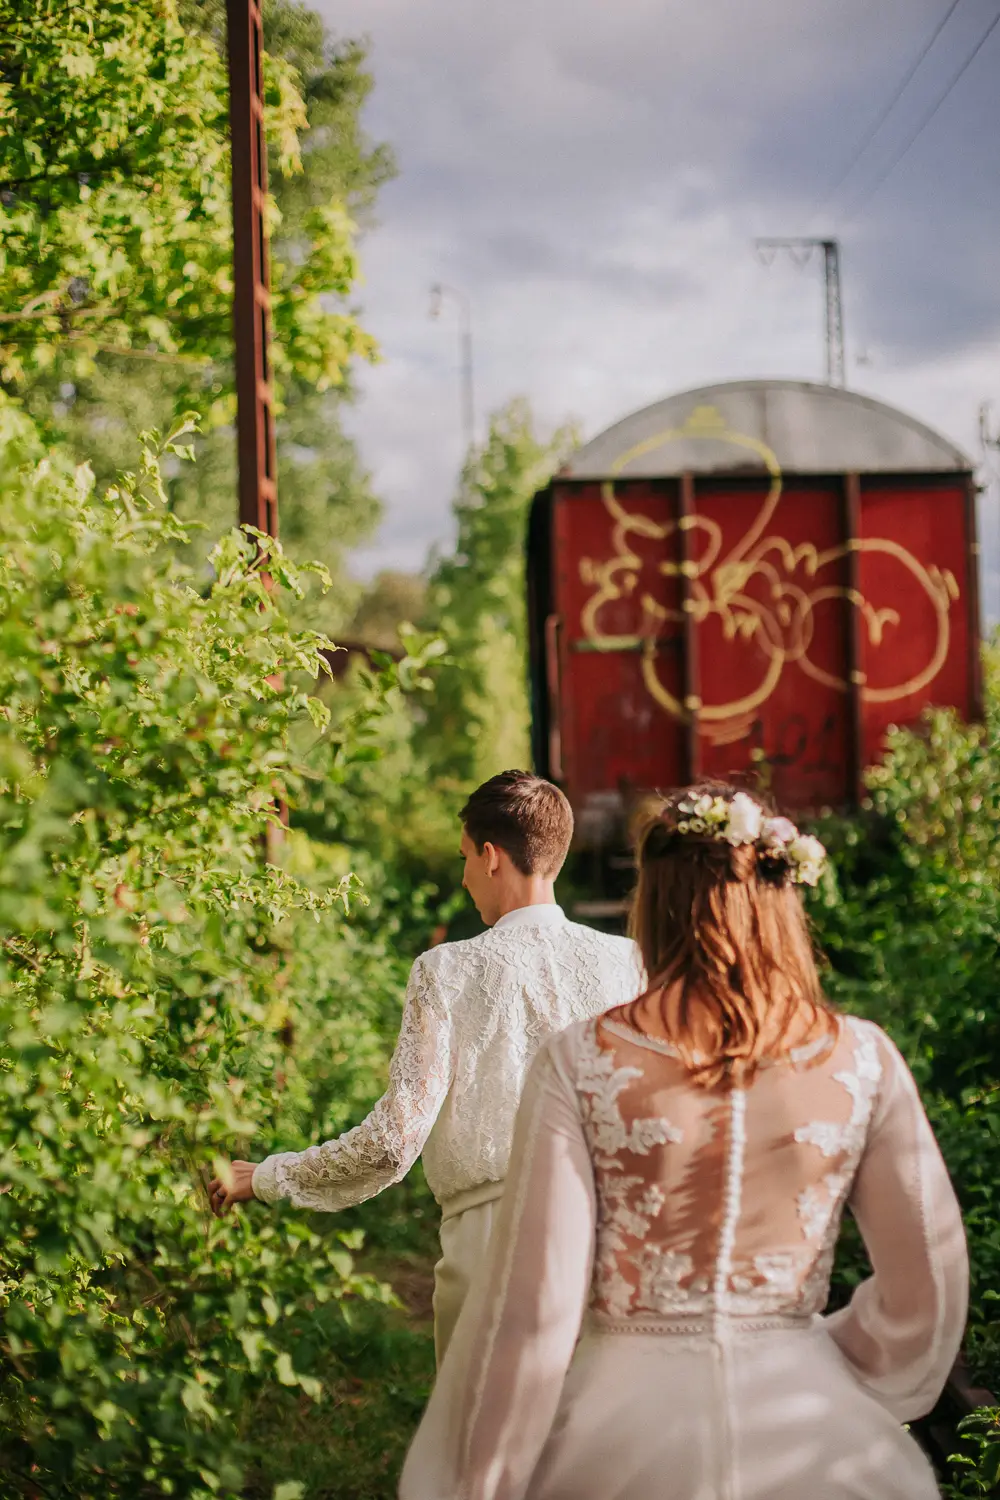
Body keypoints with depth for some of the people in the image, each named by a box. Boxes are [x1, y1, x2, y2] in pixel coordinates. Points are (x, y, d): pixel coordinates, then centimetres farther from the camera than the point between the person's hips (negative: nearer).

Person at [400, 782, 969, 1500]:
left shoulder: (579, 1062, -10)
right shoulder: (862, 1059, -5)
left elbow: (534, 1309, -12)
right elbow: (928, 1292, -1)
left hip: (626, 1430, -1)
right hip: (809, 1442, 1)